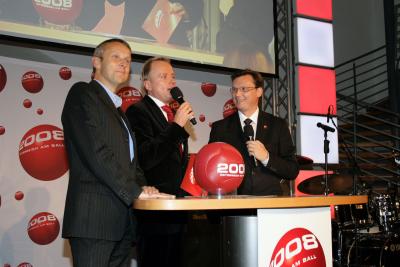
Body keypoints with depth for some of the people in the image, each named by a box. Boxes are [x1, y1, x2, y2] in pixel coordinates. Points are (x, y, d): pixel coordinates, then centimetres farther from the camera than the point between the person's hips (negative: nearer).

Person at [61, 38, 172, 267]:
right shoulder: (83, 93, -1)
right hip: (95, 217, -8)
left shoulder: (119, 112, 25)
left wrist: (143, 188, 0)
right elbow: (95, 151, -14)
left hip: (122, 222, 8)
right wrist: (136, 190, -15)